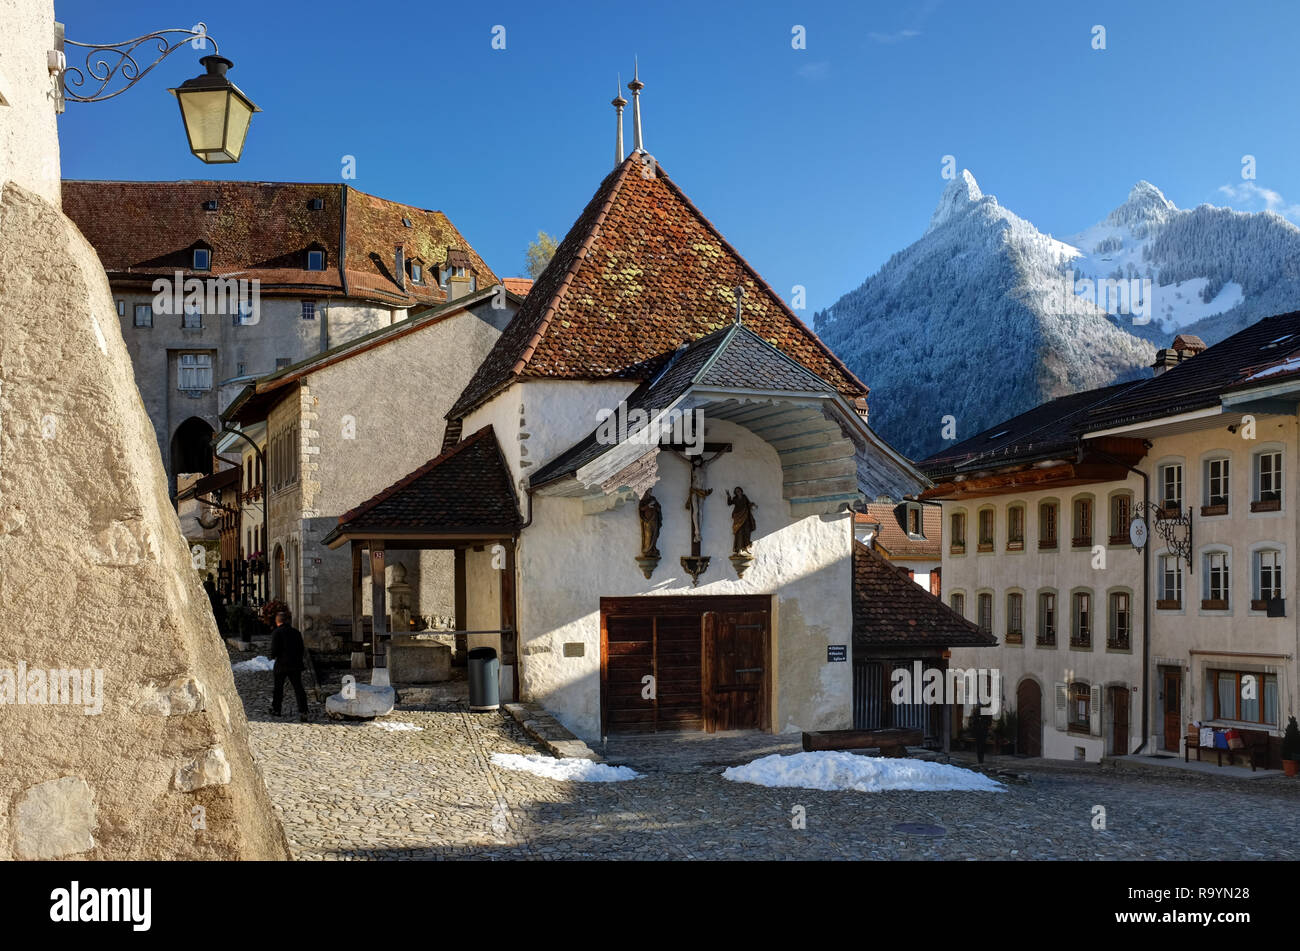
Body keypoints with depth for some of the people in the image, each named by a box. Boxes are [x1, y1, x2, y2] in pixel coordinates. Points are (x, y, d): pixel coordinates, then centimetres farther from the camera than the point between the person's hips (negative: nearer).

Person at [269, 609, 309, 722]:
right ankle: (302, 712, -10)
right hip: (296, 664, 4)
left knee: (278, 687, 14)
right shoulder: (296, 632, 7)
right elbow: (301, 648, 10)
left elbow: (274, 649, -13)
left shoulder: (276, 632, -9)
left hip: (282, 665, -4)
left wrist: (273, 656, 7)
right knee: (298, 688, 1)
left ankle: (276, 709, 25)